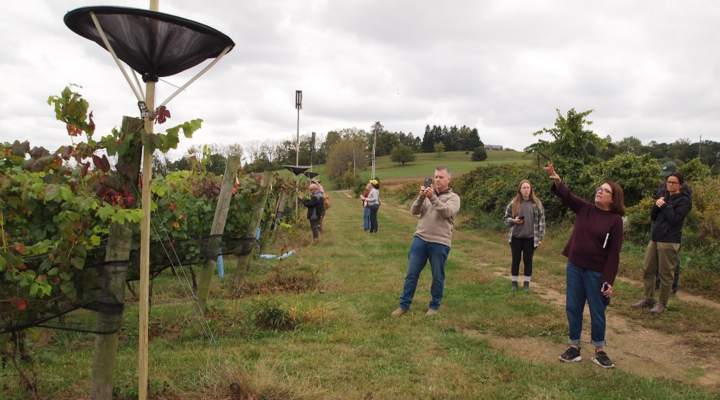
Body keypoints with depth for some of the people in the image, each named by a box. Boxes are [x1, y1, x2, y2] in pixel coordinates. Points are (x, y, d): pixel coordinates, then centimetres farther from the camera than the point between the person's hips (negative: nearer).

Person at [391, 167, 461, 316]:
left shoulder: (453, 197, 2)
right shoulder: (427, 194, 12)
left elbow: (447, 212, -17)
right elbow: (414, 211, 0)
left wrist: (433, 198, -26)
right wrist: (420, 197, -18)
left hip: (439, 244, -3)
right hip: (420, 240, 3)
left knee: (438, 277, 8)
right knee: (411, 274, 6)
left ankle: (434, 306, 24)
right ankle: (404, 305, 16)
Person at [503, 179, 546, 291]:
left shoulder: (536, 203, -2)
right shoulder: (513, 203, -2)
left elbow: (541, 221, 0)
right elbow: (506, 218, 7)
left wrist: (540, 237, -2)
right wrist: (513, 221, -15)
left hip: (530, 238, 0)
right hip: (516, 237, 1)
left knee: (528, 260, 7)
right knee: (516, 260, 8)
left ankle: (526, 283, 20)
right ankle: (514, 283, 19)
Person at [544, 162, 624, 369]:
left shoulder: (615, 220, -9)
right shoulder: (585, 209, 2)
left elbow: (614, 253, -11)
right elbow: (567, 196, -12)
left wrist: (609, 280, -14)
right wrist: (557, 180, -32)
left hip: (596, 272, -4)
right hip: (574, 267, 4)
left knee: (597, 312, 8)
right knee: (573, 307, 10)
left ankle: (600, 351, 24)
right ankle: (574, 348, 23)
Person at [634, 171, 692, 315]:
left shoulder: (684, 200, -5)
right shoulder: (666, 197, 17)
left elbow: (675, 220, -16)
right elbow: (653, 217, 14)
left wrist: (664, 206, -12)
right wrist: (657, 205, -3)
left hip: (669, 242, -7)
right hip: (655, 239, 7)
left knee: (665, 274, 0)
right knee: (647, 270, 9)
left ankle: (662, 304, 10)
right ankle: (648, 299, 20)